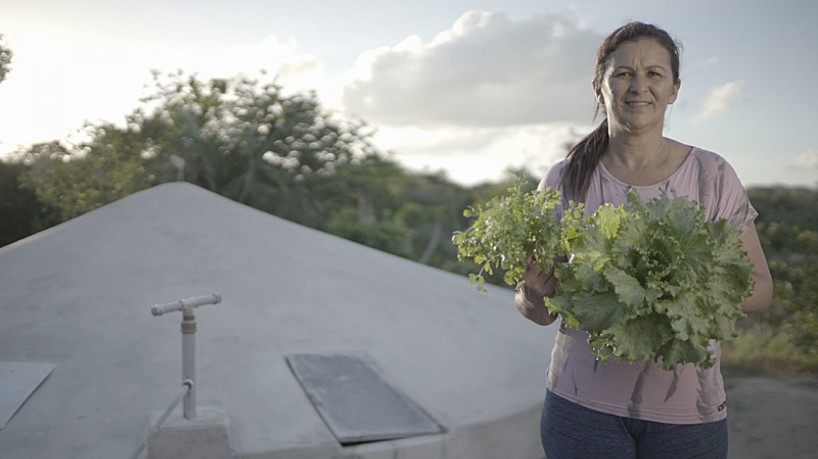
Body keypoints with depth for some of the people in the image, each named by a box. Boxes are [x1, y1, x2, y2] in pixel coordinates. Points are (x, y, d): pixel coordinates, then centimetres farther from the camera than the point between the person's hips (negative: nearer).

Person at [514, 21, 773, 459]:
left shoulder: (711, 175, -4)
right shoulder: (564, 180, -3)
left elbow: (760, 290, 1)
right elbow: (541, 312, 3)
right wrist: (532, 295, -20)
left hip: (687, 409, 1)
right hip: (584, 404, 0)